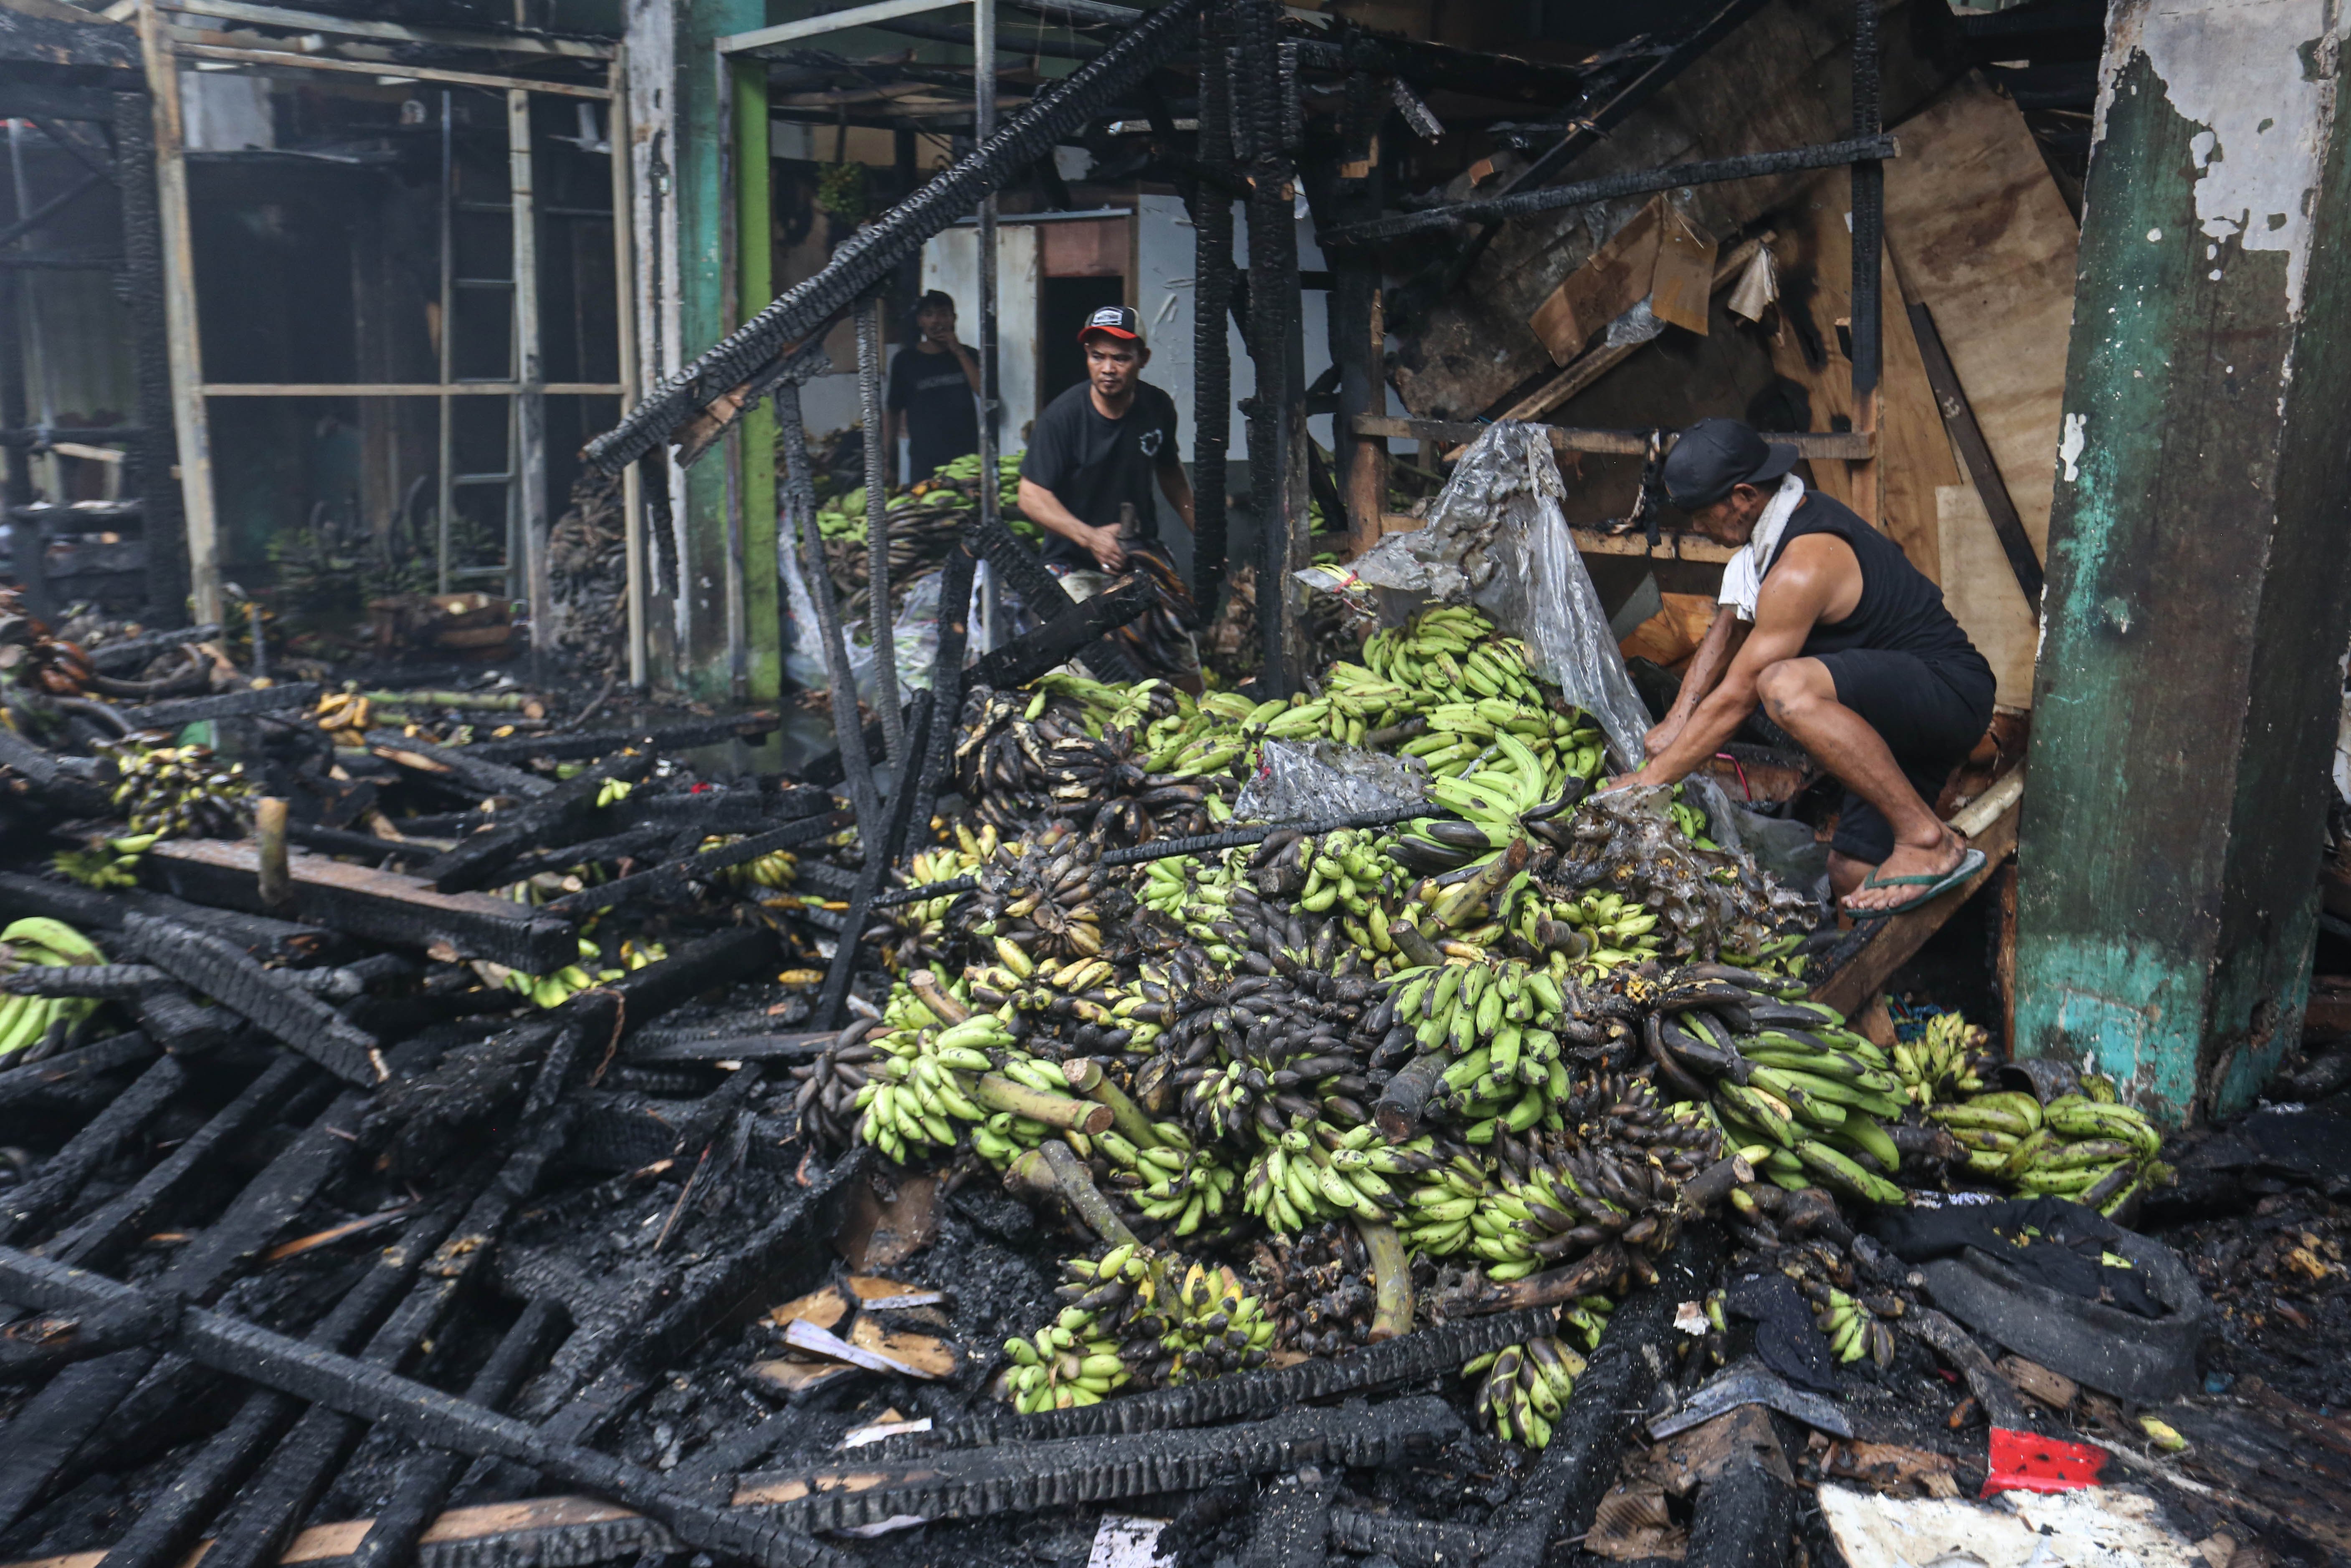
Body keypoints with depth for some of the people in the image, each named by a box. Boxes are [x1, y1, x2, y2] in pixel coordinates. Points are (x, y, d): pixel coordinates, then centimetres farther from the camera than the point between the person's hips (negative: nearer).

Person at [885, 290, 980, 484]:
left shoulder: (966, 355, 9)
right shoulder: (906, 360, 6)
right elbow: (892, 413, 9)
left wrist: (959, 352, -7)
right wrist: (888, 464, 5)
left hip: (966, 460, 1)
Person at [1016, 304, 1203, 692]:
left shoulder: (1158, 407, 1)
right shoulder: (1062, 416, -14)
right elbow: (1032, 496, -16)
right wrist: (1090, 537, -29)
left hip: (1144, 556, 4)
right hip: (1076, 568, -4)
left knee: (1186, 671, 2)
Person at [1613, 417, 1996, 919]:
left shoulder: (1803, 567, -24)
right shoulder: (1794, 515, 6)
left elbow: (1734, 699, -21)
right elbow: (1729, 627, 17)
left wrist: (1646, 783, -13)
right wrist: (1676, 722, 7)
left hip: (1951, 693, -10)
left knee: (1786, 686, -38)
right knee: (1852, 877, 4)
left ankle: (1927, 838, -27)